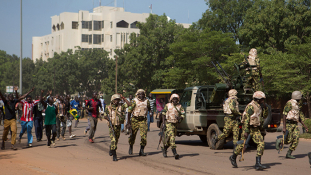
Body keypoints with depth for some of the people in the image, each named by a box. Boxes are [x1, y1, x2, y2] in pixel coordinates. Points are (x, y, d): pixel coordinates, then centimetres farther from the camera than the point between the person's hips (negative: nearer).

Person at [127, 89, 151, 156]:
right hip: (135, 120, -2)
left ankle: (141, 151, -4)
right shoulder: (134, 101, -8)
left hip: (143, 120, 2)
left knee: (144, 135, -10)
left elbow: (149, 109, 21)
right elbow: (129, 111, -8)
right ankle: (131, 147, 35)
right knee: (133, 135, 9)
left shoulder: (146, 101, 2)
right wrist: (128, 122, -11)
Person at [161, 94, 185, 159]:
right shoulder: (167, 105, 4)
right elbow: (164, 113, 12)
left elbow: (183, 114, 2)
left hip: (175, 124, 3)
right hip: (168, 123, -3)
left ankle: (164, 148, 36)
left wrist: (180, 118, -20)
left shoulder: (180, 106, 6)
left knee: (171, 138, 11)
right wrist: (163, 121, 2)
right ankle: (174, 152, -27)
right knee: (171, 136, -19)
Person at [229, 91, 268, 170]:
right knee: (242, 145, 4)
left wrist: (265, 108, 3)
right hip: (249, 128, -7)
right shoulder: (251, 106, -16)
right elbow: (246, 119, -20)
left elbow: (265, 116, 19)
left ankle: (258, 164, -11)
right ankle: (233, 157, 30)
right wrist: (246, 131, -25)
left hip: (256, 129, 8)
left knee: (261, 144, -9)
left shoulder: (259, 106, 12)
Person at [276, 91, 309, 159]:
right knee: (288, 141, -11)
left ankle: (288, 154, 1)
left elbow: (299, 117, 23)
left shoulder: (298, 105, 16)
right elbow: (284, 115, -15)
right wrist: (284, 127, -21)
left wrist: (304, 125, 14)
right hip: (288, 123, -8)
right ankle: (279, 141, 19)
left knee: (296, 139, -6)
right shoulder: (289, 103, -11)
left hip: (295, 124, 8)